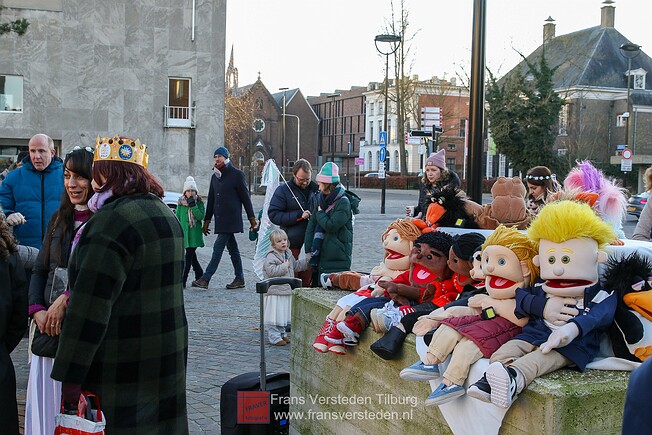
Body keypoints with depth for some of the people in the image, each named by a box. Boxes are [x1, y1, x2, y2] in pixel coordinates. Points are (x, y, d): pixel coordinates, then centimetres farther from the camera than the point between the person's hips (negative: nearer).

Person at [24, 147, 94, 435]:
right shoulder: (59, 219, 13)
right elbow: (39, 270, 14)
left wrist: (66, 300, -19)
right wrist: (38, 311, 0)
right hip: (50, 329, 6)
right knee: (45, 407, 11)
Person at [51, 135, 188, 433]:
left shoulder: (112, 221, -18)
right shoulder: (165, 213, 11)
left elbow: (90, 308, -22)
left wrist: (69, 378, -17)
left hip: (124, 369, -8)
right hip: (168, 359, 9)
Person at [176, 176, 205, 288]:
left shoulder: (199, 203, 0)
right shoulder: (181, 203, 7)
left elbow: (201, 217, -12)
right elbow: (177, 219, 10)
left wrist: (193, 205, -18)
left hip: (195, 233, -3)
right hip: (184, 232, 3)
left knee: (189, 256, -8)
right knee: (192, 256, 11)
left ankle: (182, 281, -8)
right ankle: (200, 275, 28)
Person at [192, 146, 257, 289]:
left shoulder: (237, 174, -4)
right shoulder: (215, 176, 16)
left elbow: (245, 197, -5)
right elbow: (211, 199, 20)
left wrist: (252, 218, -6)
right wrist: (207, 220, 18)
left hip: (231, 219, -7)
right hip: (220, 219, 7)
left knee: (218, 247, -10)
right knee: (232, 248, 11)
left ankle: (205, 279, -12)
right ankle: (239, 279, 16)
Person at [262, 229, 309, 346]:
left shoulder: (288, 254, 12)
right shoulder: (271, 256, -14)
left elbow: (296, 266, 26)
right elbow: (270, 271, -24)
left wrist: (307, 261, 20)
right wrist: (284, 266, -20)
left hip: (286, 290, 8)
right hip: (274, 291, -8)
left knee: (284, 315, 16)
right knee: (275, 316, -4)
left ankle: (282, 334, 28)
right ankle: (274, 337, 2)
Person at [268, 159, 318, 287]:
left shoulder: (315, 189, 11)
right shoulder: (283, 190, 0)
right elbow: (273, 215, -7)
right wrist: (298, 216, -14)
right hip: (292, 245, -3)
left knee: (307, 280, 7)